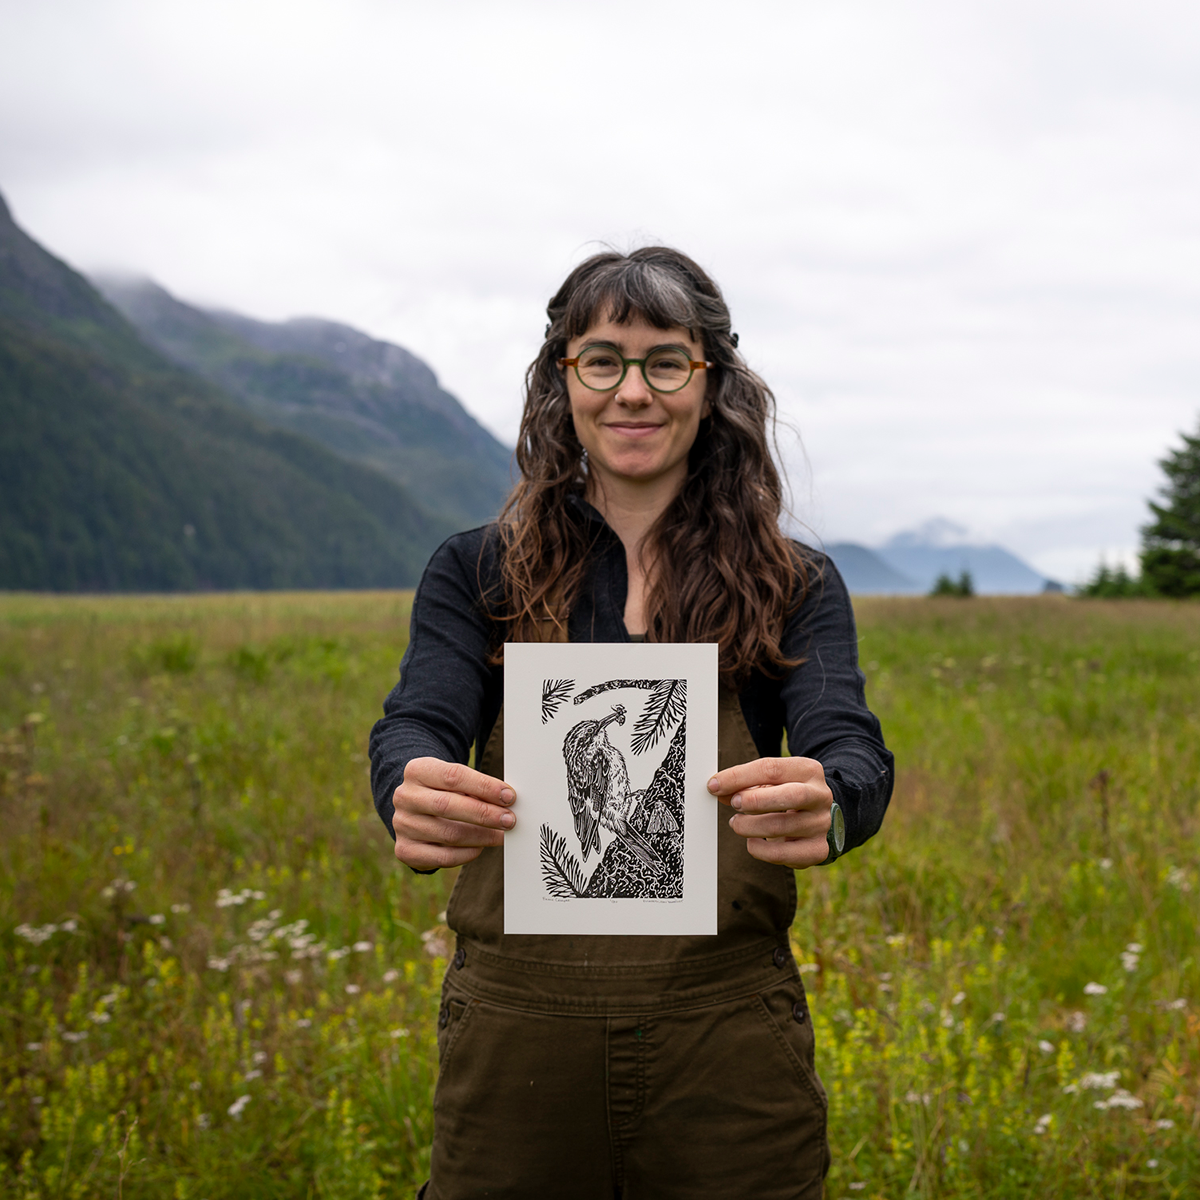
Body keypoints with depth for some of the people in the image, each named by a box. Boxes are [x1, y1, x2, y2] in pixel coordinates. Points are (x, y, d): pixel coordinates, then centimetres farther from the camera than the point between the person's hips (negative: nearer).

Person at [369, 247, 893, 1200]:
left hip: (727, 1045, 0)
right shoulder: (476, 574, 5)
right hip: (519, 1039, 0)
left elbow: (854, 752, -10)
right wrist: (418, 799, -33)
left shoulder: (796, 587, 5)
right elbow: (416, 726, -9)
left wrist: (823, 803, -34)